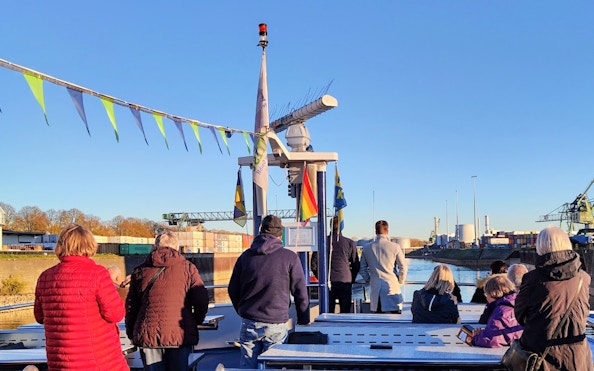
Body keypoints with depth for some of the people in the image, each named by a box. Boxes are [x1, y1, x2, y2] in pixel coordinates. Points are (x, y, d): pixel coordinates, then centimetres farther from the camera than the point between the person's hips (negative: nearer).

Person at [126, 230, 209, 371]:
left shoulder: (140, 270, 8)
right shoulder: (188, 268, 2)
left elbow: (130, 305, 11)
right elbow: (201, 299, -3)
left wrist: (131, 333, 21)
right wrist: (196, 322, 14)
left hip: (148, 334, 2)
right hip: (180, 334, -1)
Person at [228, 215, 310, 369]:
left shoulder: (245, 256, 4)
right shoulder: (290, 258, -6)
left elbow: (232, 290, 11)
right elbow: (301, 293, -3)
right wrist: (303, 321, 9)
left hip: (248, 324, 3)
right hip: (276, 325, -3)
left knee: (247, 366, 12)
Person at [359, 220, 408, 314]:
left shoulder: (366, 248, 5)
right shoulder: (395, 247, -5)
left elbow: (362, 269, 11)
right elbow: (403, 267, -2)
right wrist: (400, 281, 12)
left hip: (375, 288, 3)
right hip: (392, 287, -3)